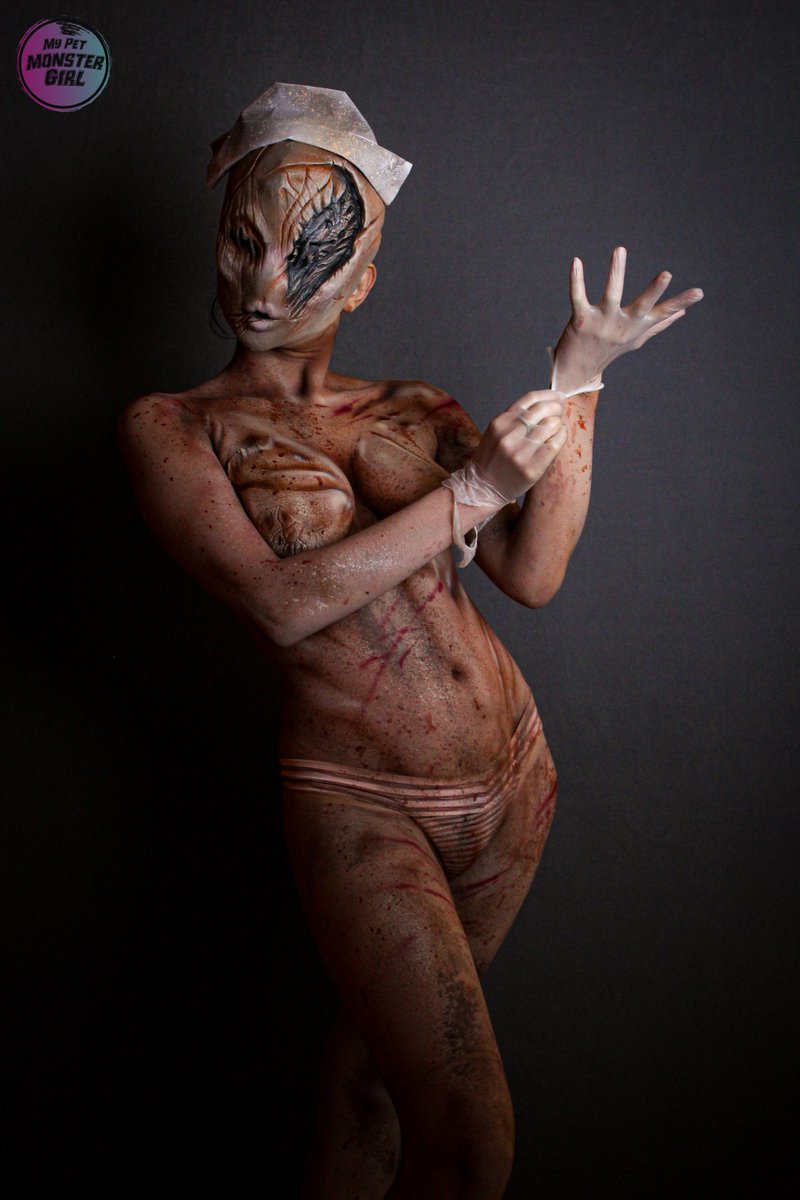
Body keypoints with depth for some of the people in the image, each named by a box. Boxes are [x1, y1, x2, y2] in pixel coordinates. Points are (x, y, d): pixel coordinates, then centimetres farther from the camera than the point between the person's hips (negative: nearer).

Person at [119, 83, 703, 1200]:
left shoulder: (415, 406, 7)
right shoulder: (170, 427, -2)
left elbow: (533, 574, -3)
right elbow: (284, 602, -17)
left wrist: (575, 383, -8)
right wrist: (468, 490, -18)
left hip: (511, 770, 4)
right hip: (362, 801, -4)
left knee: (381, 1052, 19)